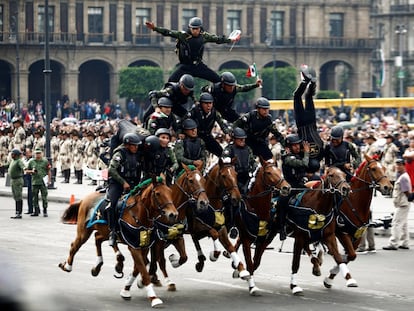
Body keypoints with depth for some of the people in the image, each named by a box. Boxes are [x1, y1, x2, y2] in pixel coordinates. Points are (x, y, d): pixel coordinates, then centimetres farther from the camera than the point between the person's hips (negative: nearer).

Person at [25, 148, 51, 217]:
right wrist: (31, 171, -9)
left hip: (43, 182, -2)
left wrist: (49, 180, -2)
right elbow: (27, 170, 12)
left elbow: (48, 171, 5)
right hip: (34, 182, 2)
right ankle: (36, 211, 15)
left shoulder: (45, 161, 3)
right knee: (35, 198, 6)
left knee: (44, 197, -3)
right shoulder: (31, 161, 8)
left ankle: (45, 211, 4)